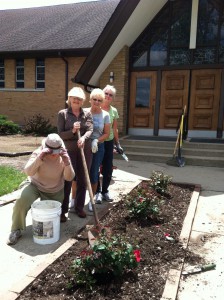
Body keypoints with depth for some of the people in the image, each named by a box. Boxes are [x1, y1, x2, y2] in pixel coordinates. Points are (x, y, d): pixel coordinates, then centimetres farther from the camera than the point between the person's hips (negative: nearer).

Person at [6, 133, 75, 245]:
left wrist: (67, 163, -42)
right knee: (21, 200, -31)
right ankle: (16, 230, -10)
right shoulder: (38, 153, -22)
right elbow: (28, 172, -34)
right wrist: (39, 158, -50)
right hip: (35, 185, -2)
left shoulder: (64, 157, -17)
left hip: (55, 191, 2)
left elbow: (69, 178, -23)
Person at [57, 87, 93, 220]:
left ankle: (80, 207, 27)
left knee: (82, 180, 11)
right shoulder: (62, 113, 0)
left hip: (85, 151, 3)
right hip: (69, 151, -2)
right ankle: (63, 210, 10)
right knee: (67, 181, 0)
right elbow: (60, 134, -5)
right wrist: (72, 131, -22)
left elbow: (90, 130, -7)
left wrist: (83, 138, -28)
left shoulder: (87, 113, 5)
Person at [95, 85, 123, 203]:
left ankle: (105, 191, 24)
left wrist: (117, 144, 12)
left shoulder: (114, 111, 5)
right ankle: (97, 192, 18)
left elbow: (114, 129, 12)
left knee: (108, 169, 7)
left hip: (109, 142, 3)